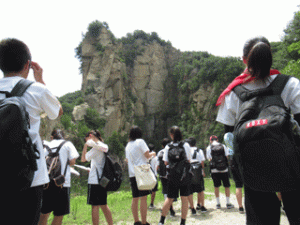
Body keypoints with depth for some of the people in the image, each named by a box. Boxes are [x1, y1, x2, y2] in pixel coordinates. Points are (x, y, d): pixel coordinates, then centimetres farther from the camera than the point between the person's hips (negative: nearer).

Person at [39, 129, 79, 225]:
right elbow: (72, 161, -3)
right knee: (59, 214, 2)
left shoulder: (47, 145, 15)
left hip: (47, 182, 4)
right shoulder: (67, 144, 7)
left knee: (44, 213, 15)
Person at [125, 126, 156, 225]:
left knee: (135, 199, 10)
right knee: (143, 198, -5)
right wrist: (152, 154, 13)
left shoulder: (128, 145, 15)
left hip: (132, 174, 7)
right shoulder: (140, 141, -4)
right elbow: (147, 155, -9)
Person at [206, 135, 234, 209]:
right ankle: (228, 203, 12)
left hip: (214, 169, 0)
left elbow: (209, 159, 0)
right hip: (224, 169, 0)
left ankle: (218, 203, 14)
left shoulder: (209, 148, 0)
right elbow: (227, 156, 3)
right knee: (227, 186, 9)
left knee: (216, 187, 10)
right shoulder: (223, 146, 4)